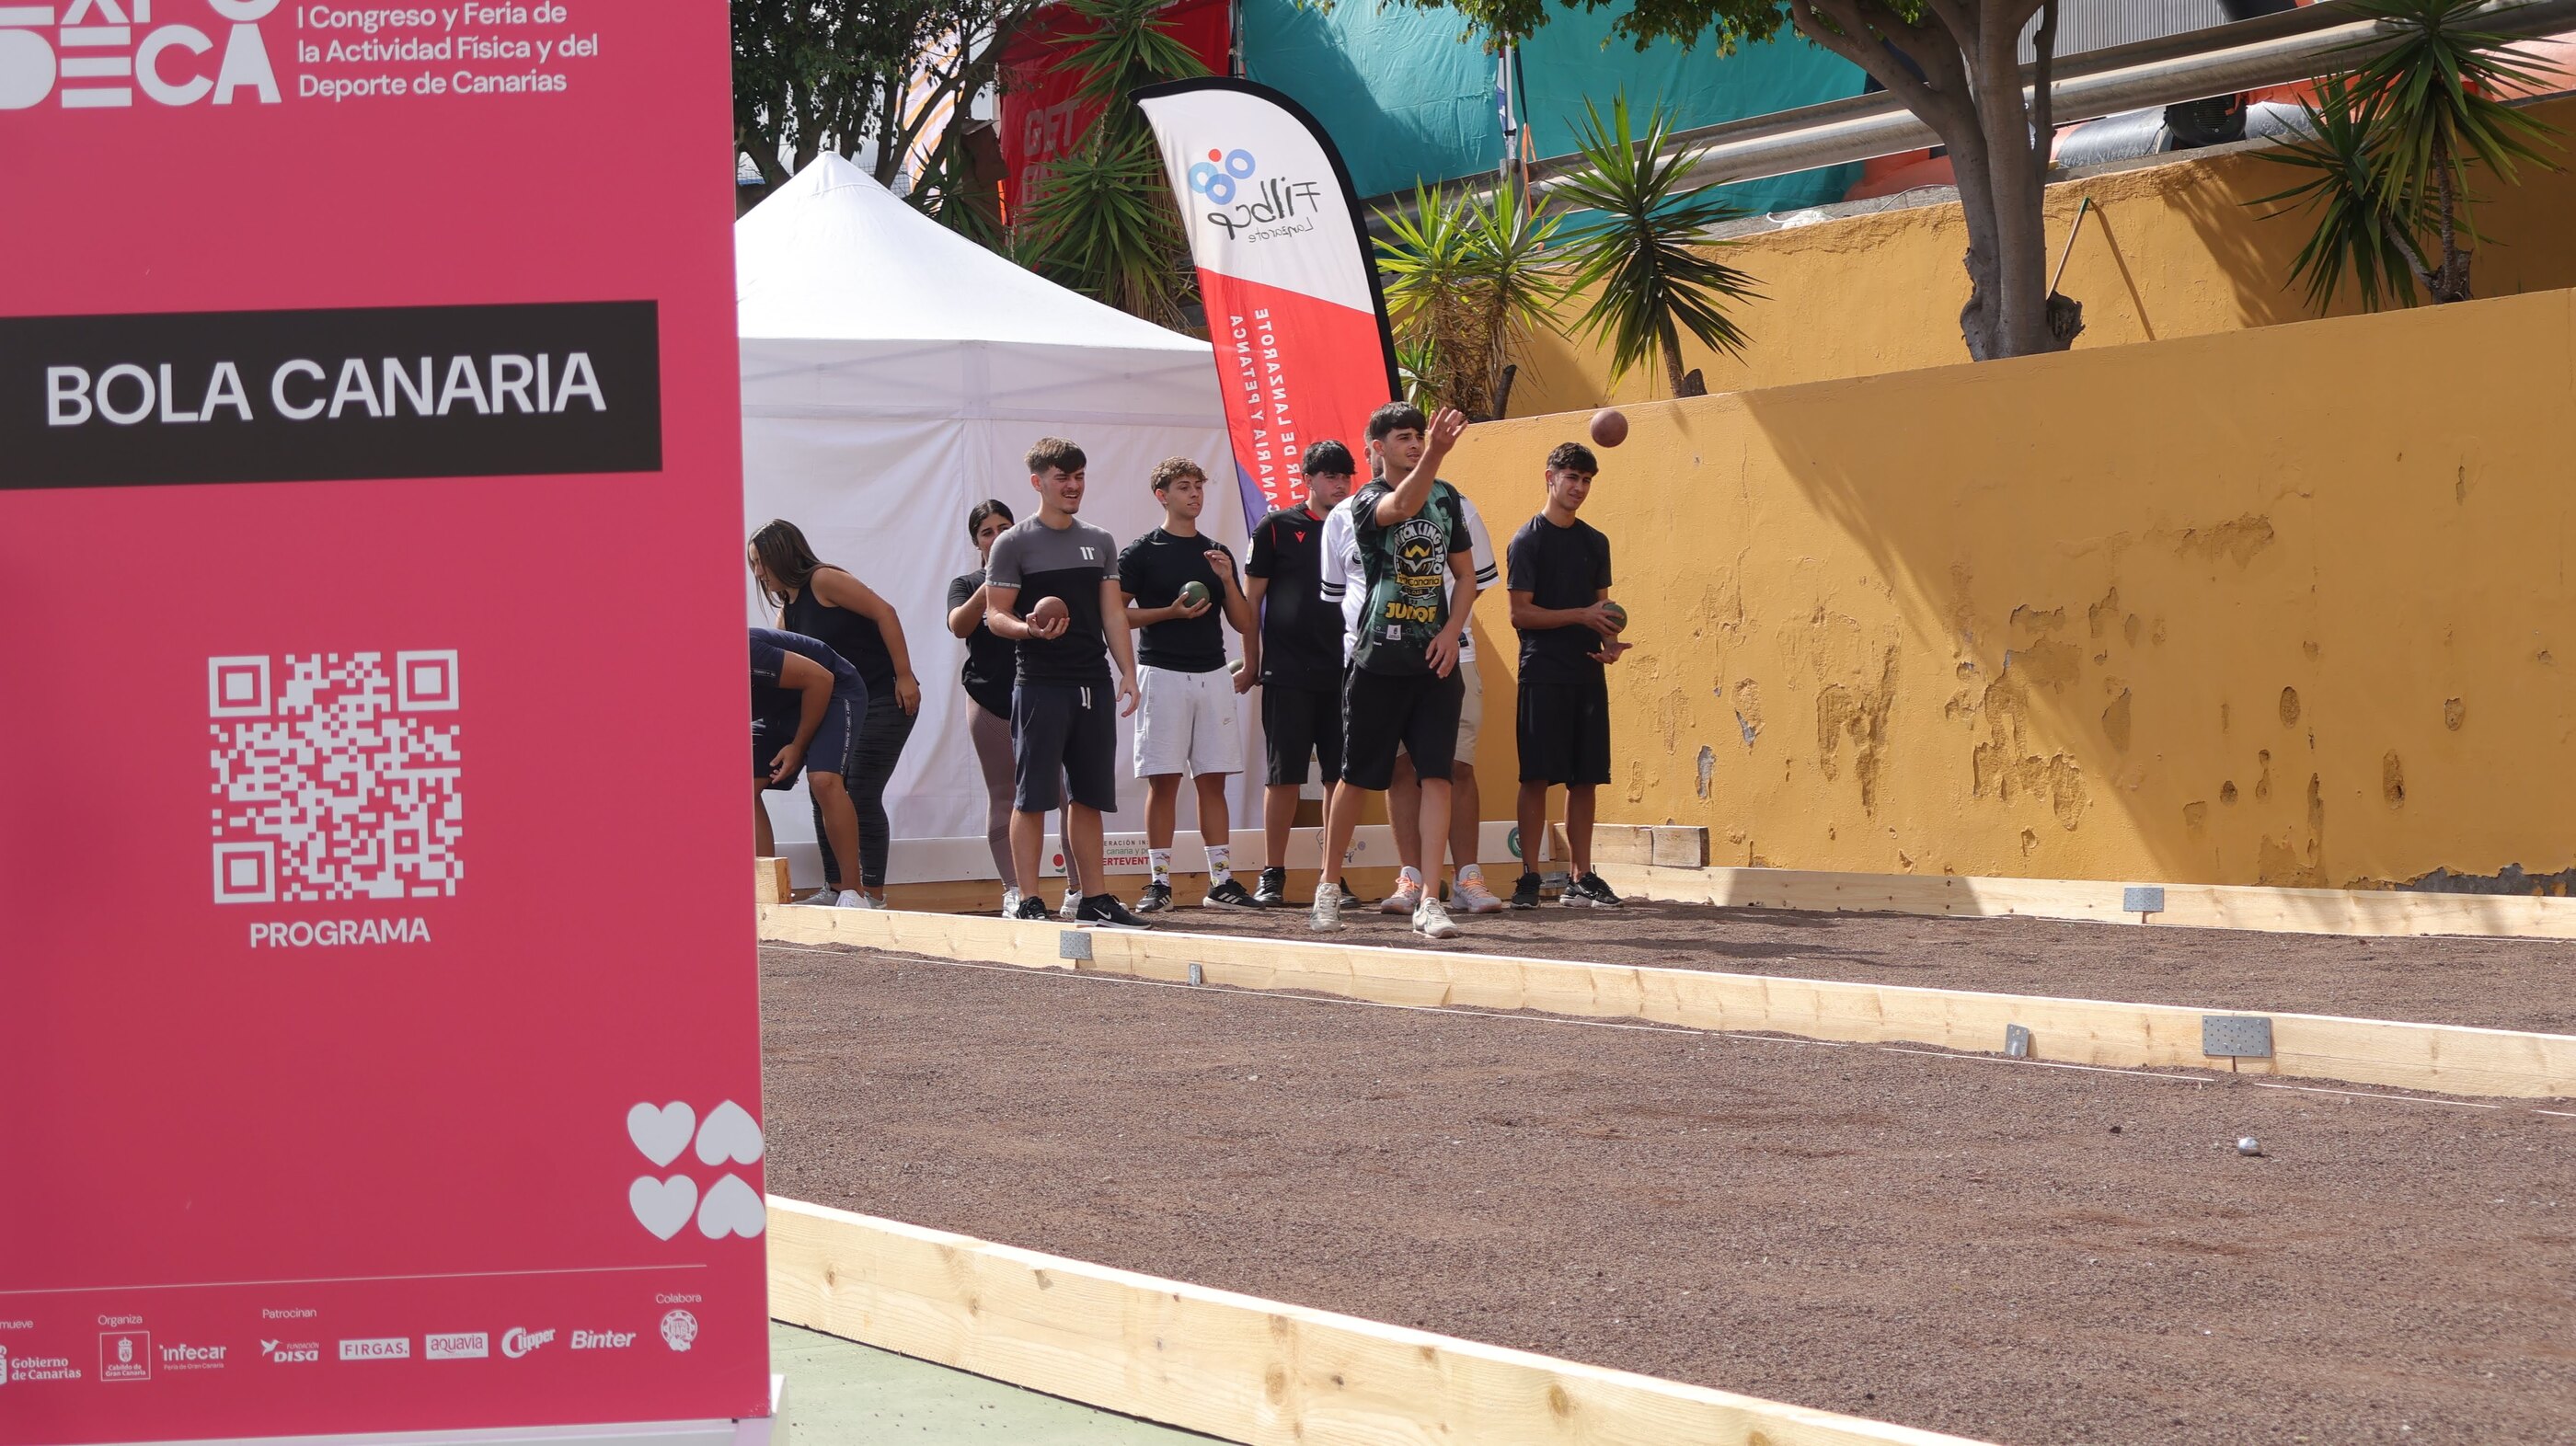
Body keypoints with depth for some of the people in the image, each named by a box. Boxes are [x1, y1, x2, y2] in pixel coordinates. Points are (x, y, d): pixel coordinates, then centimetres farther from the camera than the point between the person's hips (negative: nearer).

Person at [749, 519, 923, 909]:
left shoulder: (824, 581, -10)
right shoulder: (787, 611, 14)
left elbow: (883, 613, -16)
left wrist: (905, 676, -19)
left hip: (885, 699, -9)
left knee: (861, 796, -11)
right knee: (824, 796, 5)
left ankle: (873, 895, -5)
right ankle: (837, 892, 12)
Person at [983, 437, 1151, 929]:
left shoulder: (1099, 543, 16)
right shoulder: (1014, 545, -1)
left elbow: (1113, 614, 16)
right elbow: (995, 615, -4)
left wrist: (1128, 673, 7)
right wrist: (1030, 629, -25)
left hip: (1094, 685, 6)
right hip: (1040, 685, -5)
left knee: (1089, 796, 9)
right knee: (1032, 796, -5)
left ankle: (1094, 899, 13)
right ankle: (1029, 902, -4)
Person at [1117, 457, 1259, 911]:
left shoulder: (1217, 553, 15)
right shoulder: (1143, 552, 1)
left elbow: (1245, 624, 13)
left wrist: (1228, 580, -4)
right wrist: (1171, 613, -13)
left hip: (1212, 675, 4)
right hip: (1163, 674, -4)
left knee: (1213, 780, 4)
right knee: (1163, 780, -4)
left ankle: (1222, 880, 5)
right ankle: (1159, 881, -1)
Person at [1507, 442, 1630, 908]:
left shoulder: (1595, 542, 15)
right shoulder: (1528, 540, -2)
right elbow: (1520, 614, -8)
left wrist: (1610, 641, -2)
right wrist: (1581, 615, -15)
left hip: (1588, 674, 6)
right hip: (1543, 673, -5)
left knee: (1586, 778, 5)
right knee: (1537, 777, -7)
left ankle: (1581, 879, 8)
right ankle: (1528, 878, -4)